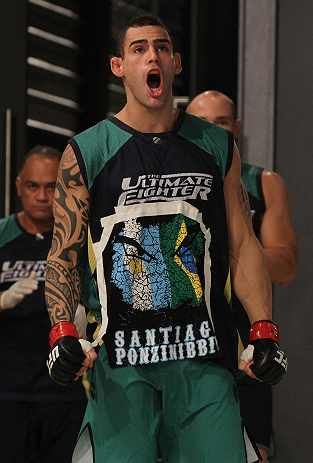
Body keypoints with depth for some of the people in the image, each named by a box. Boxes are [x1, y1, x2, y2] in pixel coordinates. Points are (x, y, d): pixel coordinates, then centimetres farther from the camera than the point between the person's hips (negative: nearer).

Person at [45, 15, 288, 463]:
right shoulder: (84, 153, 5)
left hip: (204, 357, 2)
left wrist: (264, 330, 2)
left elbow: (243, 246, 13)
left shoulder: (217, 147, 13)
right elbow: (64, 254, 2)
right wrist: (63, 332, -14)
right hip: (119, 359, -2)